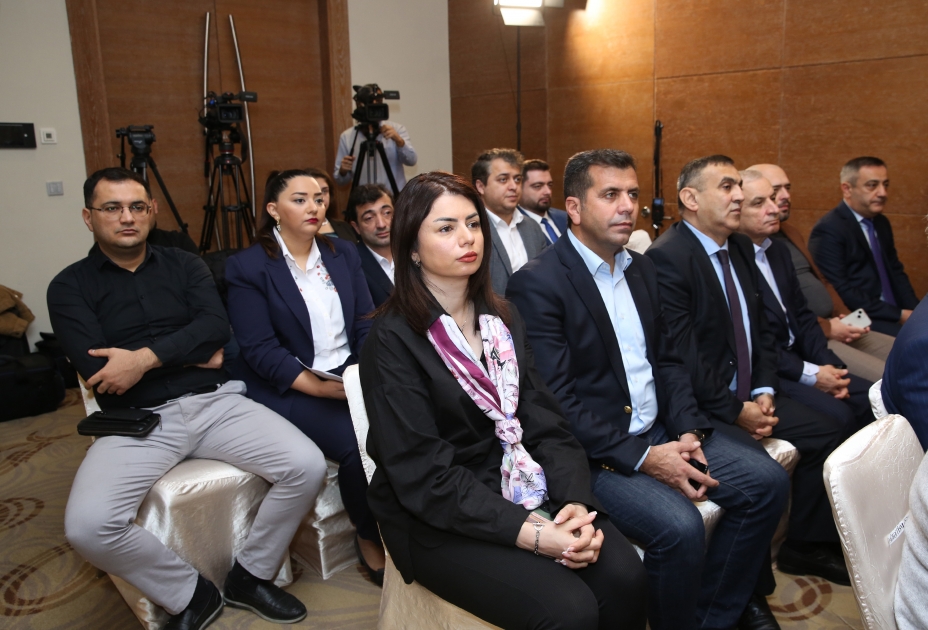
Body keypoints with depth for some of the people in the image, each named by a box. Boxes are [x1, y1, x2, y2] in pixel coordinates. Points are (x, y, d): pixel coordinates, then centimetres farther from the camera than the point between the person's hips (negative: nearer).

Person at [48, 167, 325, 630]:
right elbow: (96, 371, -7)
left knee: (307, 466, -19)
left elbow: (217, 326, -3)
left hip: (216, 401, 2)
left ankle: (251, 576, 7)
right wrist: (194, 354, -5)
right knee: (87, 526, -28)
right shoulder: (70, 287, 7)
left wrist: (145, 358, -16)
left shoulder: (184, 265, 14)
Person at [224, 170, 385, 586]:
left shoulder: (343, 254, 12)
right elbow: (260, 350, -11)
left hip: (351, 375, 5)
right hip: (289, 388, -4)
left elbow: (367, 324, 7)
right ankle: (370, 539, 0)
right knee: (358, 443, -28)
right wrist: (319, 388, -20)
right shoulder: (247, 267, -3)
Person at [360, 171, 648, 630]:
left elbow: (546, 424, 2)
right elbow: (424, 476, -17)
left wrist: (576, 502, -16)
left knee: (624, 577, -18)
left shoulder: (502, 319, 8)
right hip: (438, 521, -5)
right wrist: (530, 534, -23)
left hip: (520, 491, 5)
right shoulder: (393, 340, -12)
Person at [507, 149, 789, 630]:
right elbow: (555, 400, -19)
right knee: (679, 526, -27)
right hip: (596, 452, -8)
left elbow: (667, 360, 14)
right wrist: (642, 458, -20)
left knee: (767, 481, -1)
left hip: (660, 431, 8)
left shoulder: (641, 269, 12)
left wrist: (688, 431, -2)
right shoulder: (536, 284, -14)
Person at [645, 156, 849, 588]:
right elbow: (682, 354, -22)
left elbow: (760, 326, 14)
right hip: (701, 406, -9)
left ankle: (806, 546, 26)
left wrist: (763, 391, 0)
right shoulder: (666, 257, -18)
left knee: (827, 433, 6)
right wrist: (735, 411, -16)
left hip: (748, 393, 9)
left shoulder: (741, 247, 11)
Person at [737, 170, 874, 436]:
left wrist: (827, 366, 0)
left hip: (799, 359, 9)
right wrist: (810, 374, -14)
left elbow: (803, 316, 15)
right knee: (837, 417, -23)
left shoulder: (778, 250, 13)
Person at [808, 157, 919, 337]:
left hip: (893, 313, 8)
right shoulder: (828, 230, -12)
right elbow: (840, 292, -17)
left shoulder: (882, 223, 15)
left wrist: (913, 310, 0)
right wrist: (898, 315, -16)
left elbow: (895, 272, 18)